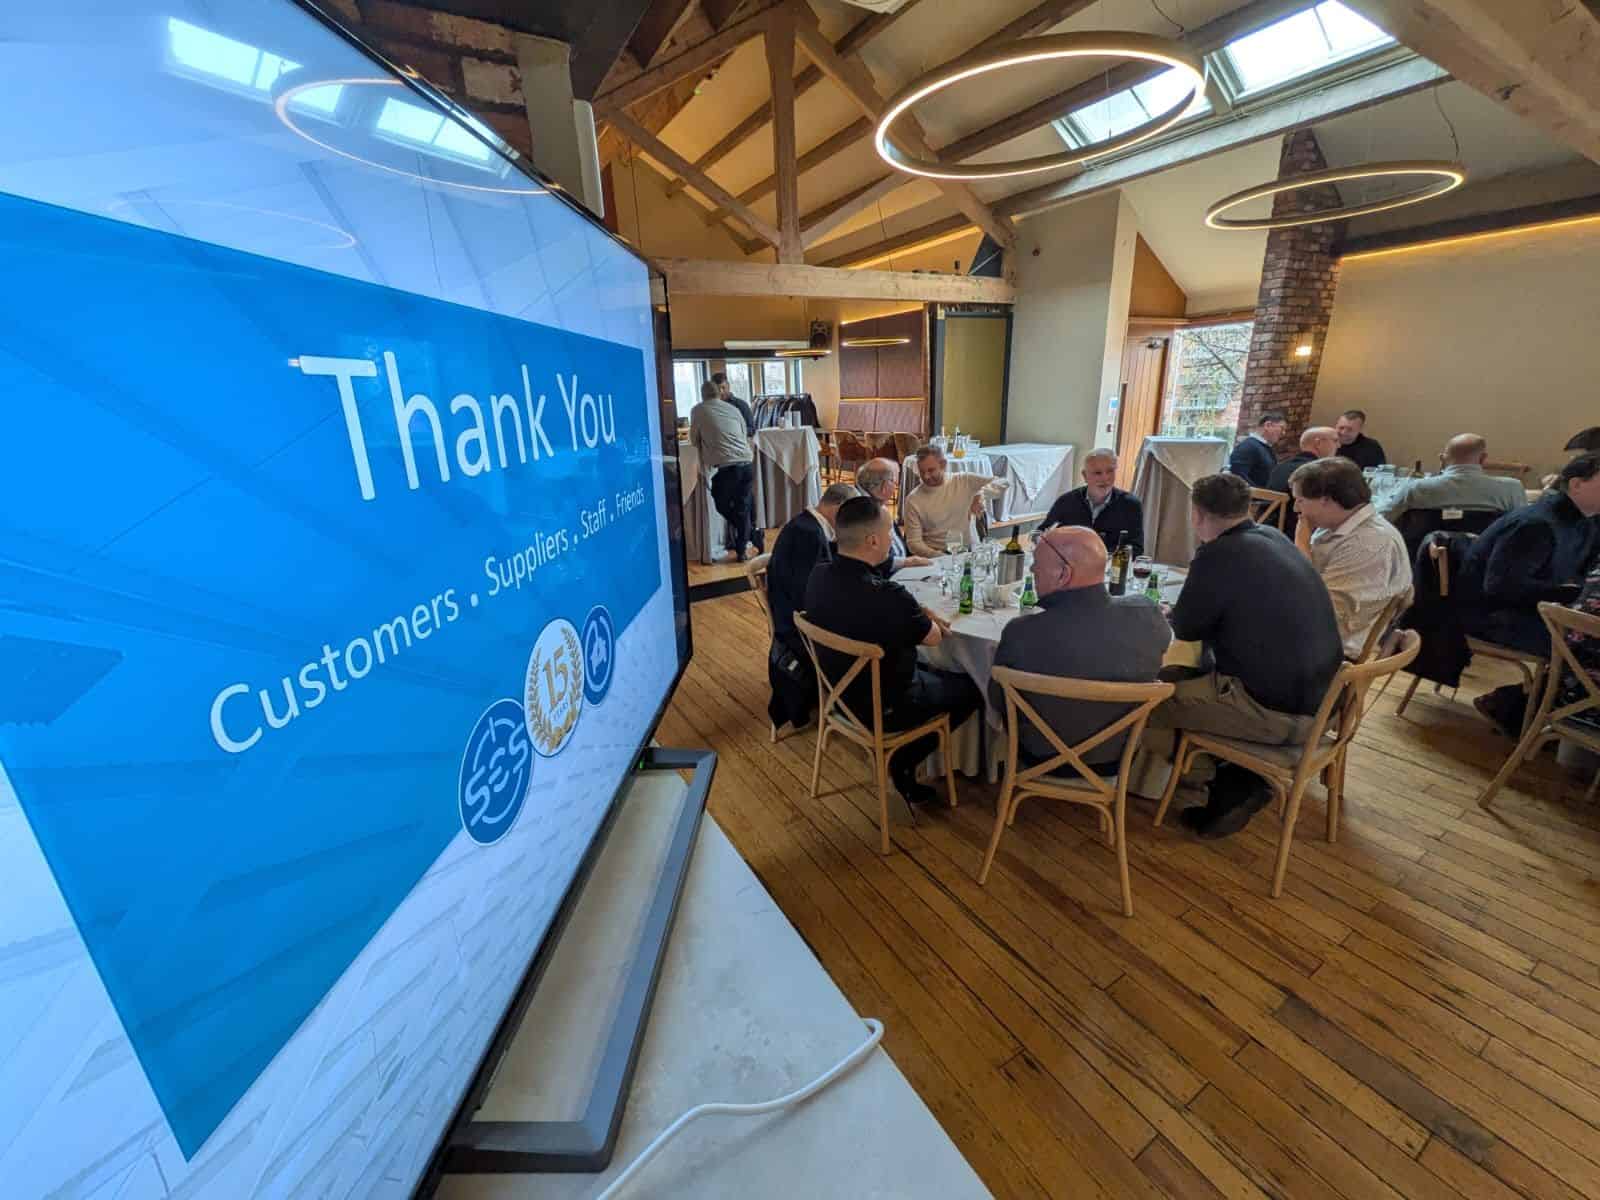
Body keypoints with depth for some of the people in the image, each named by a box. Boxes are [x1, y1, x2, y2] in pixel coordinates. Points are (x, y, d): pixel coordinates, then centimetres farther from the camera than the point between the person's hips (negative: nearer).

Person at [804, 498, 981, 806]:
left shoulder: (819, 575, -12)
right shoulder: (887, 596, -34)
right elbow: (933, 638, -14)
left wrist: (918, 613, -4)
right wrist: (923, 615, 6)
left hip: (840, 688, 7)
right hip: (883, 707, -7)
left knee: (933, 669, 28)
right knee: (973, 687, 15)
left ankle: (902, 760, 25)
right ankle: (903, 763, 18)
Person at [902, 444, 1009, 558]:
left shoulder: (964, 481, 2)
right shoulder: (913, 500, -2)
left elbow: (1003, 483, -1)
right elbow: (914, 543, -4)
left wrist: (981, 494, -21)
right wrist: (941, 558, -21)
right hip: (936, 558, -2)